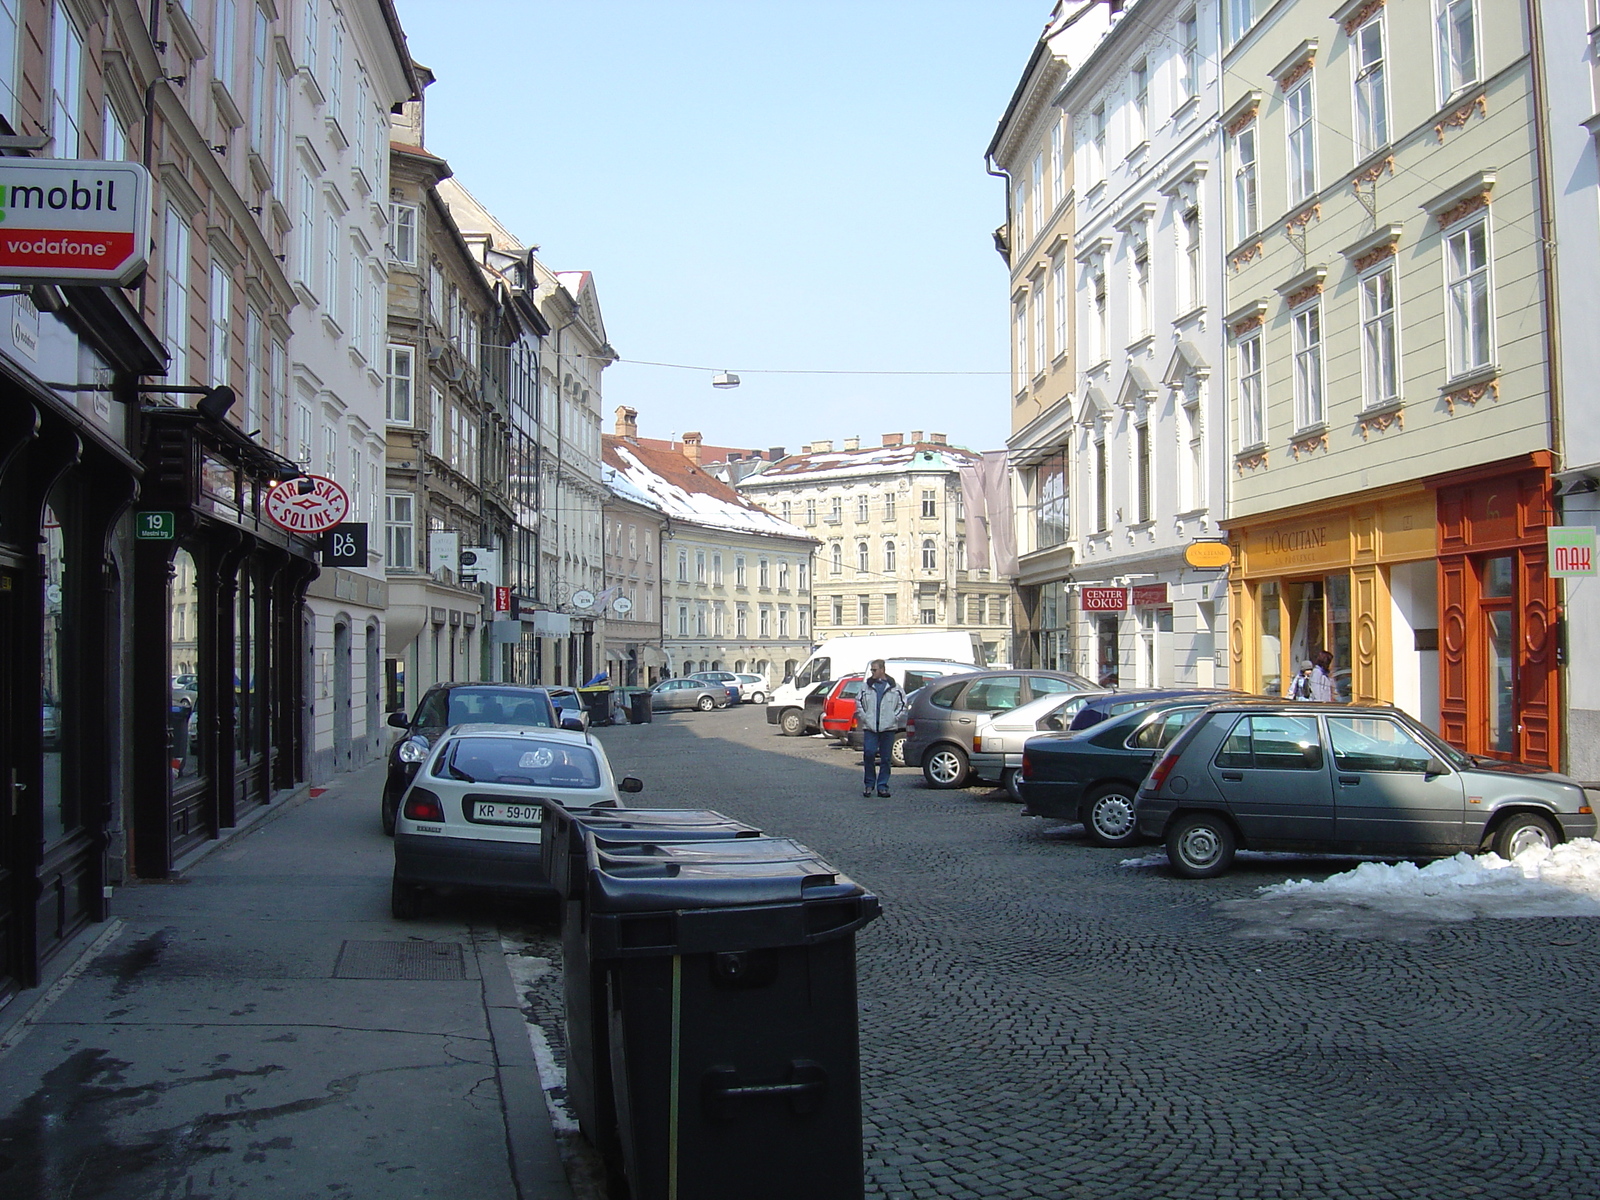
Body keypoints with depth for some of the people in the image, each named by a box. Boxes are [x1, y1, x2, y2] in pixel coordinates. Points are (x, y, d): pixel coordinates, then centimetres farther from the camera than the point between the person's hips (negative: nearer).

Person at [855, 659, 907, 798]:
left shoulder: (894, 687, 5)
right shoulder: (866, 686, 8)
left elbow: (902, 704, 10)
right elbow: (858, 703, 12)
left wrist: (894, 718, 0)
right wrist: (864, 717, 2)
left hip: (888, 728, 0)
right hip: (870, 727, 0)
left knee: (886, 758, 2)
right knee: (868, 754, -8)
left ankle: (882, 786, 9)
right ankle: (868, 784, 6)